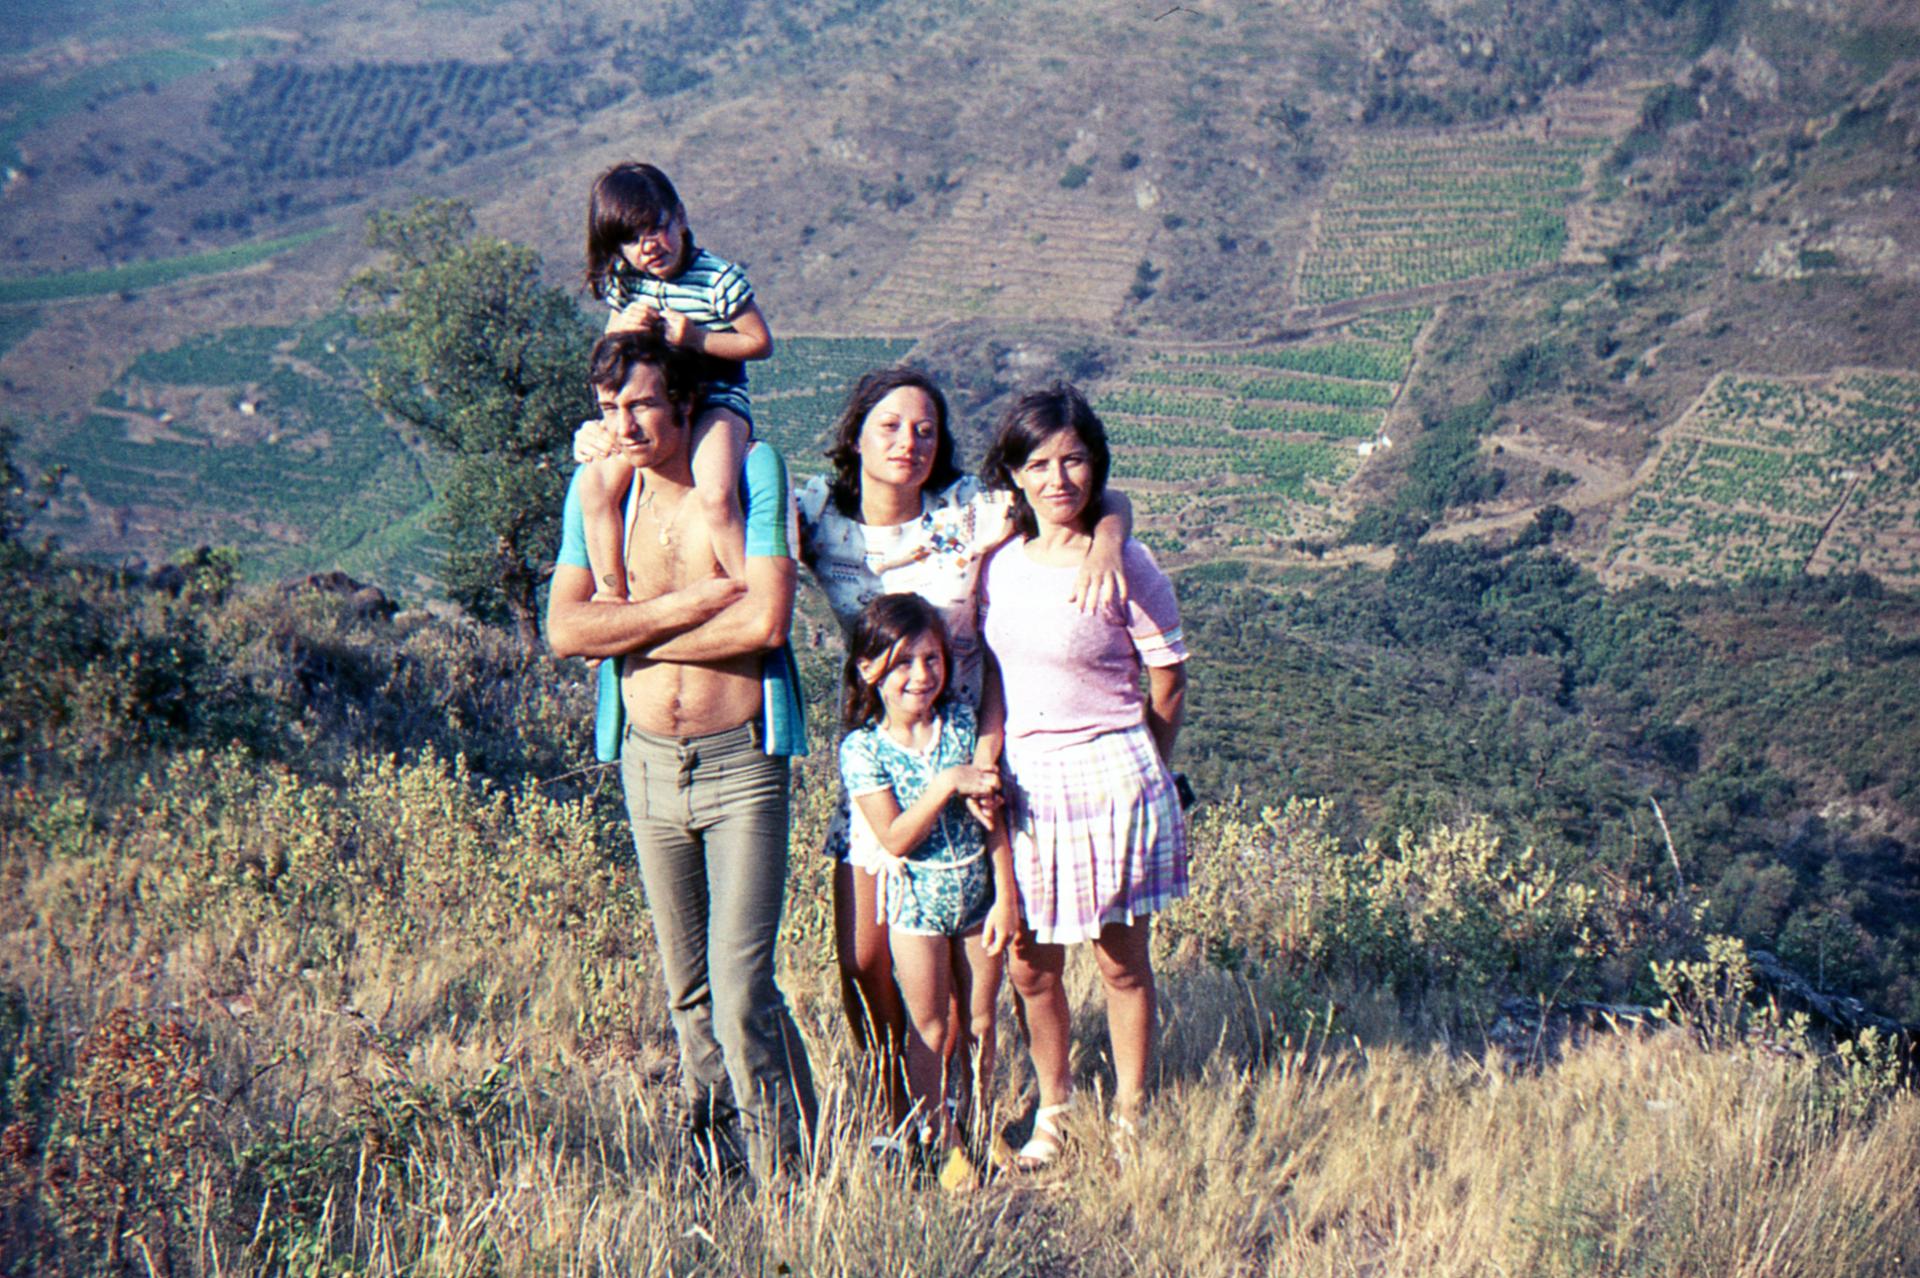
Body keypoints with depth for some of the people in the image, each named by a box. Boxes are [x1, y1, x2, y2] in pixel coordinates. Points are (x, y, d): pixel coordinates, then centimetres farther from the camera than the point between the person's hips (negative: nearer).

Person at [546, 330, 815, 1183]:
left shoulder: (752, 472, -7)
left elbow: (765, 622, -18)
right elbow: (564, 627, -5)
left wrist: (630, 636, -10)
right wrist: (687, 606, -15)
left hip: (742, 761, -4)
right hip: (649, 761, 5)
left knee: (742, 994, -10)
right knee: (686, 990, 13)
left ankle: (783, 1174, 4)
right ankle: (717, 1164, 26)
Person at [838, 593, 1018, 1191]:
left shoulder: (964, 723, -6)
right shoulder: (862, 749, -13)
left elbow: (993, 816, -3)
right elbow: (896, 838, -20)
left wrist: (1005, 895, -5)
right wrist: (947, 785, -28)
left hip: (977, 890, 2)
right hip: (916, 899, -2)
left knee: (980, 1017, 13)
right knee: (929, 1026, 6)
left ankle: (983, 1124, 31)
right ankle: (944, 1141, 21)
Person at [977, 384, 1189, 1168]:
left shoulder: (1125, 566, -11)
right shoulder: (998, 561, 3)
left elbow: (1168, 687, -2)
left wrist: (1133, 766, 8)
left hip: (1109, 780, -4)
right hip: (1022, 781, 4)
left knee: (1120, 961, 7)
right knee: (1029, 965, 10)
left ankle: (1129, 1119, 24)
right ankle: (1053, 1111, 30)